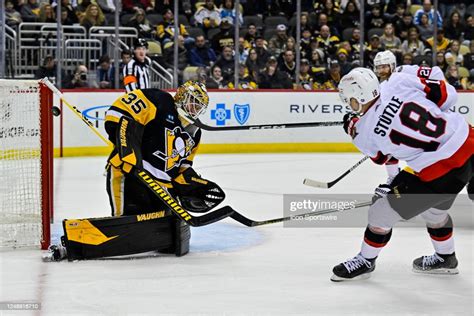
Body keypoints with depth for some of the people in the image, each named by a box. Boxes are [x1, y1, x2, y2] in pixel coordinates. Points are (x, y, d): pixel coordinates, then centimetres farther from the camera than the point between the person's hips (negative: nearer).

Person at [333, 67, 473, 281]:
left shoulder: (366, 133, -11)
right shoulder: (400, 82, -7)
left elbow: (380, 157, 12)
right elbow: (446, 94, -2)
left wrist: (353, 129, 24)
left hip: (441, 173, -7)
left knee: (383, 210, 10)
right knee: (433, 208, 32)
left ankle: (365, 261, 30)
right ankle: (445, 258, 52)